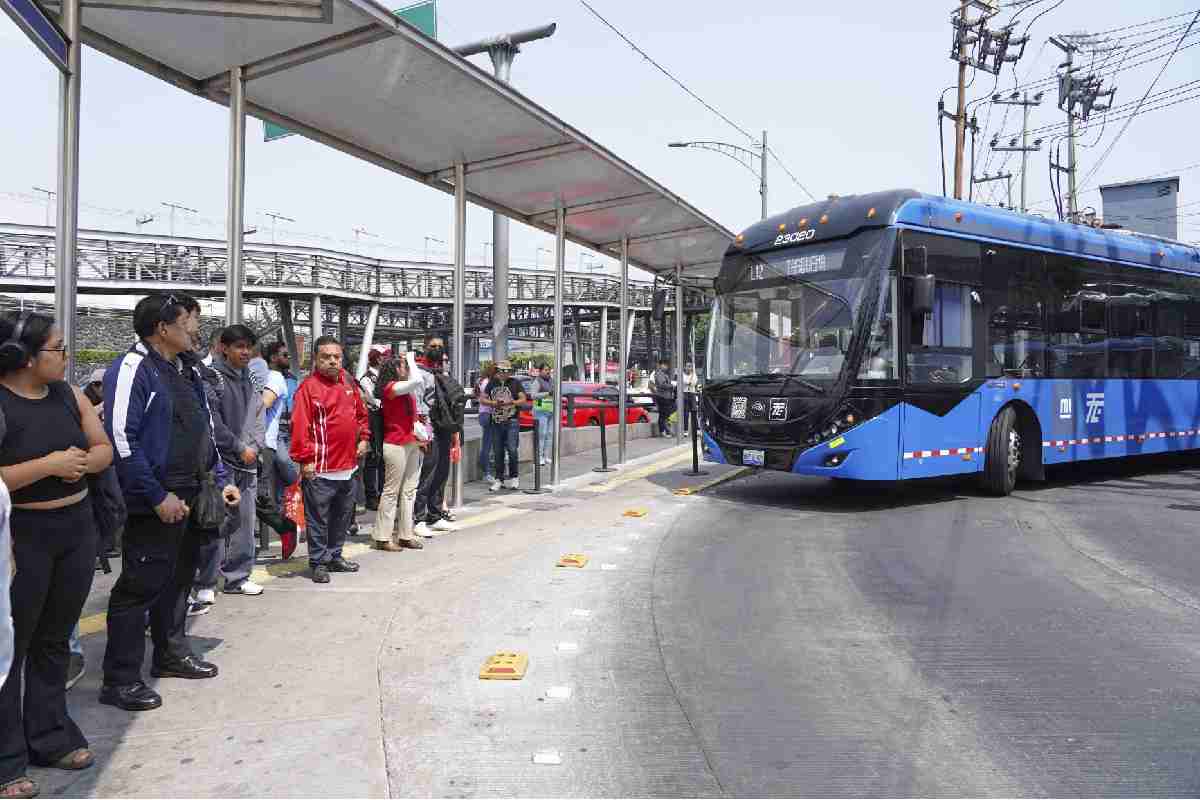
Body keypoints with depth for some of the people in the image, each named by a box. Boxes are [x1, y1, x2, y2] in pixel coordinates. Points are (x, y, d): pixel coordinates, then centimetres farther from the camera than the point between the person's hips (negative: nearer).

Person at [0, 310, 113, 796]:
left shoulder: (68, 395, 5)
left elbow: (104, 449, 10)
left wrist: (82, 462, -9)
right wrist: (49, 465, -22)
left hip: (77, 527, 6)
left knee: (54, 641, 17)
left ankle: (50, 737, 30)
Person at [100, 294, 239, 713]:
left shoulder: (187, 369, 13)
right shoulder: (133, 368, -14)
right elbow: (121, 439, -21)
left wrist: (221, 479, 13)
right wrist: (158, 496, -21)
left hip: (191, 497, 9)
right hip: (154, 504, -8)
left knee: (179, 578, 19)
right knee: (141, 585, -1)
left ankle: (171, 653, 35)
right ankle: (120, 680, 10)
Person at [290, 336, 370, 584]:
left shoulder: (348, 383, 10)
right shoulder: (309, 387, -11)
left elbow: (362, 413, 23)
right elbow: (300, 426, -15)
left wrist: (363, 438, 14)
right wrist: (305, 458, -17)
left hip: (348, 466, 7)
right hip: (320, 469, -7)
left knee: (342, 515, 18)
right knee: (318, 519, 2)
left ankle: (334, 556, 32)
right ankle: (318, 563, 14)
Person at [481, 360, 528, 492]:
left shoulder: (515, 383, 3)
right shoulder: (492, 383, 12)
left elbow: (523, 400, -1)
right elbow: (482, 399, 11)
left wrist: (511, 402, -18)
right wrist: (494, 403, -7)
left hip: (511, 422, -3)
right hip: (496, 422, 3)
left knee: (511, 450, -9)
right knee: (498, 452, 6)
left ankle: (514, 477, 7)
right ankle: (498, 479, 14)